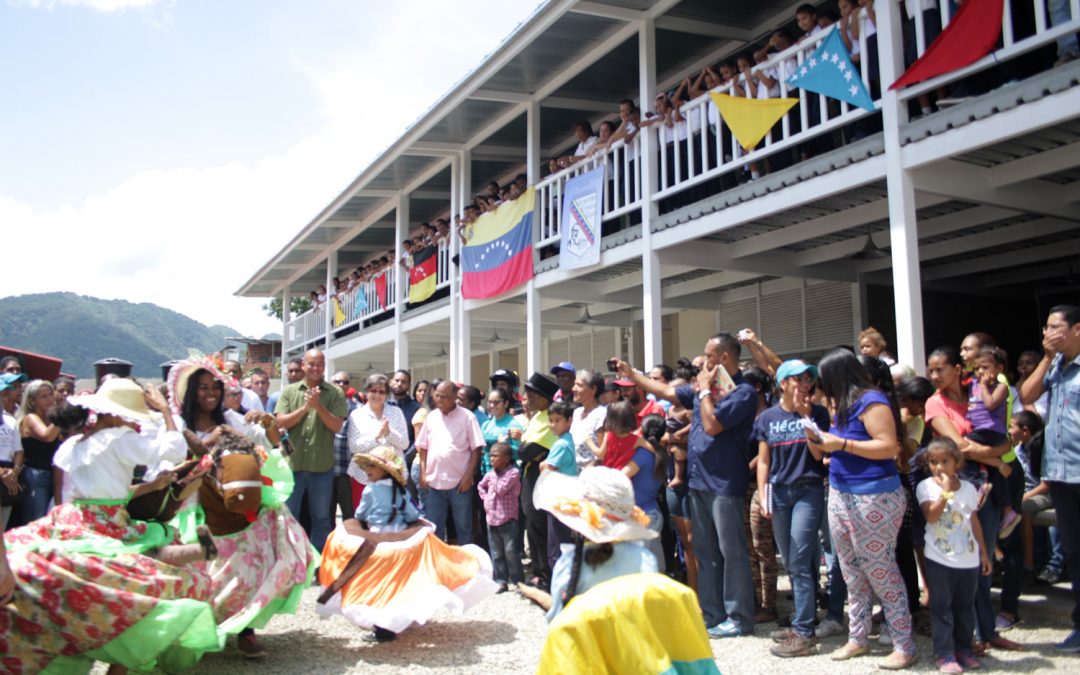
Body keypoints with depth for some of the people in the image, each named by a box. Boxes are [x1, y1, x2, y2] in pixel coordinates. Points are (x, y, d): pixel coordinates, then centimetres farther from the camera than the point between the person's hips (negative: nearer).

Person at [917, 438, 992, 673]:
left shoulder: (968, 488, 6)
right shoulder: (926, 486, -5)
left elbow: (974, 521, 12)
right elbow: (931, 516, -19)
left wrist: (984, 552, 13)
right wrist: (945, 492, -22)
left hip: (968, 559, 4)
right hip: (939, 559, -4)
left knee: (965, 607, 12)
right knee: (942, 607, -1)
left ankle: (963, 650, 24)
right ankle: (945, 655, 4)